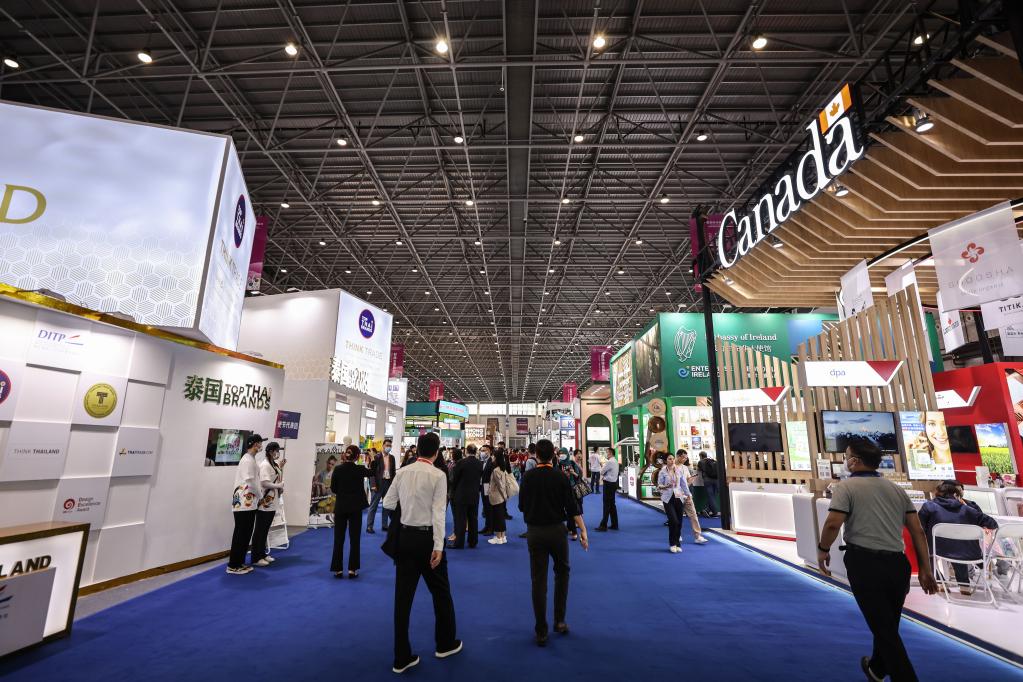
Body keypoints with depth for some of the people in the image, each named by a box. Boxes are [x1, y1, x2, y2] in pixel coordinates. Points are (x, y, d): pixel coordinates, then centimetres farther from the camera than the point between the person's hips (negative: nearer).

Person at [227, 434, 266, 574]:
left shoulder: (250, 459, 14)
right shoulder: (248, 460, -16)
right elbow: (250, 482, -21)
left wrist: (257, 498, 10)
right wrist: (259, 496, -7)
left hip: (248, 503, 9)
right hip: (244, 503, -9)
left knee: (245, 534, 13)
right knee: (240, 534, -2)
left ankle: (240, 563, 21)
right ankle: (233, 565, 6)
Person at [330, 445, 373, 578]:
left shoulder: (338, 469, -8)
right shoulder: (360, 469, -10)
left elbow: (333, 489, 1)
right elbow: (372, 473, 11)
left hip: (340, 507, 1)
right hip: (355, 507, -1)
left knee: (338, 539, 11)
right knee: (355, 539, 8)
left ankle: (338, 569, 13)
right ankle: (352, 569, 9)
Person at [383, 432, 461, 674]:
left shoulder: (402, 472, -1)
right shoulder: (438, 475, -14)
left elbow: (388, 503, 4)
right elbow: (438, 512, -17)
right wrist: (438, 547, -15)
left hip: (405, 536, 4)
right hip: (427, 536, -4)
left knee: (403, 595, 12)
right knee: (441, 592, 17)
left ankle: (402, 657, 20)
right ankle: (445, 644, 34)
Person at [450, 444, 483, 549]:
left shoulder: (460, 462, -14)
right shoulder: (480, 464, -4)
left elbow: (454, 479, -6)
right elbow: (480, 478, 4)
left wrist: (453, 492, 8)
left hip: (461, 494, -4)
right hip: (475, 495, 4)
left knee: (460, 519, 3)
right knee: (473, 519, 12)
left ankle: (459, 543, 7)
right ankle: (473, 542, 18)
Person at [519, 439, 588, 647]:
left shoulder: (528, 477, -7)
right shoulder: (561, 477, -8)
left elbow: (521, 506, 1)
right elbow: (572, 507, -9)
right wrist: (583, 531, -3)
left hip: (535, 532, 0)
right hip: (557, 530, 0)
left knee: (538, 580, 7)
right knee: (562, 572, 21)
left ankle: (541, 632, 11)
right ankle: (559, 621, 22)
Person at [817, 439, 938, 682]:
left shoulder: (847, 487, -7)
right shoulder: (897, 489, 13)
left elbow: (833, 524, -19)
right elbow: (918, 531, 10)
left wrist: (823, 549, -3)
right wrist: (925, 569, 14)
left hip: (866, 564, -7)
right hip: (897, 564, 7)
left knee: (883, 628, 5)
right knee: (889, 625, 23)